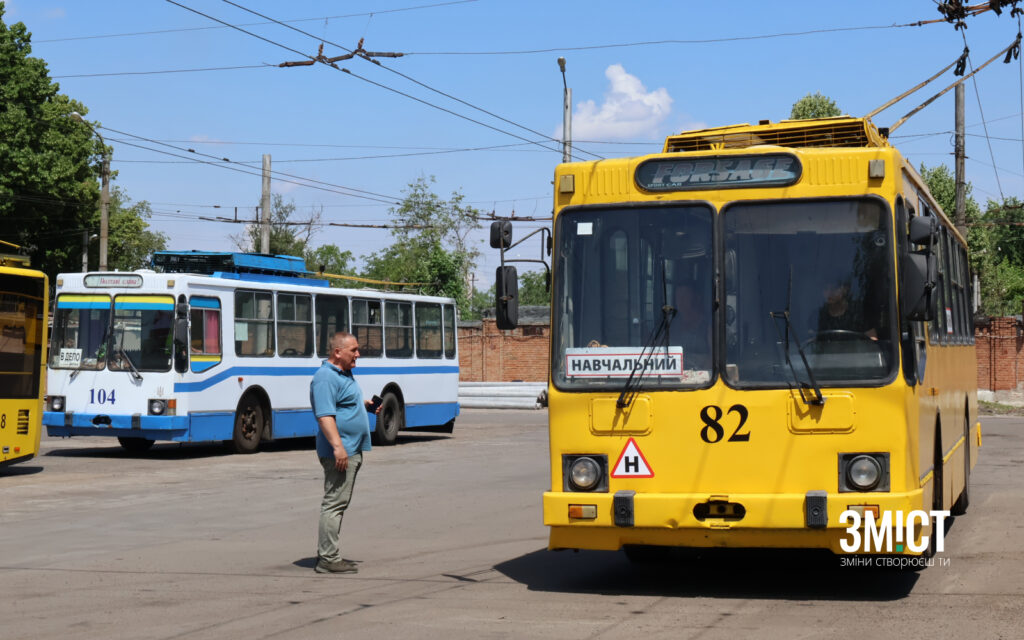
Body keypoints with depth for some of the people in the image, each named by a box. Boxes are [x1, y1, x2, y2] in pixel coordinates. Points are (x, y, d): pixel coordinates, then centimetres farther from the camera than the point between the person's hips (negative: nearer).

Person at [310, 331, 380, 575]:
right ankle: (328, 559, -6)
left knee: (337, 503, 15)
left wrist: (366, 405, 14)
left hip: (351, 451, 11)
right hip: (340, 452, -11)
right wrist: (337, 446, -31)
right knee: (335, 503, -9)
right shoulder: (326, 377, -16)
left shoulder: (344, 374, 17)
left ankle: (326, 554, 22)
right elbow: (325, 415, -24)